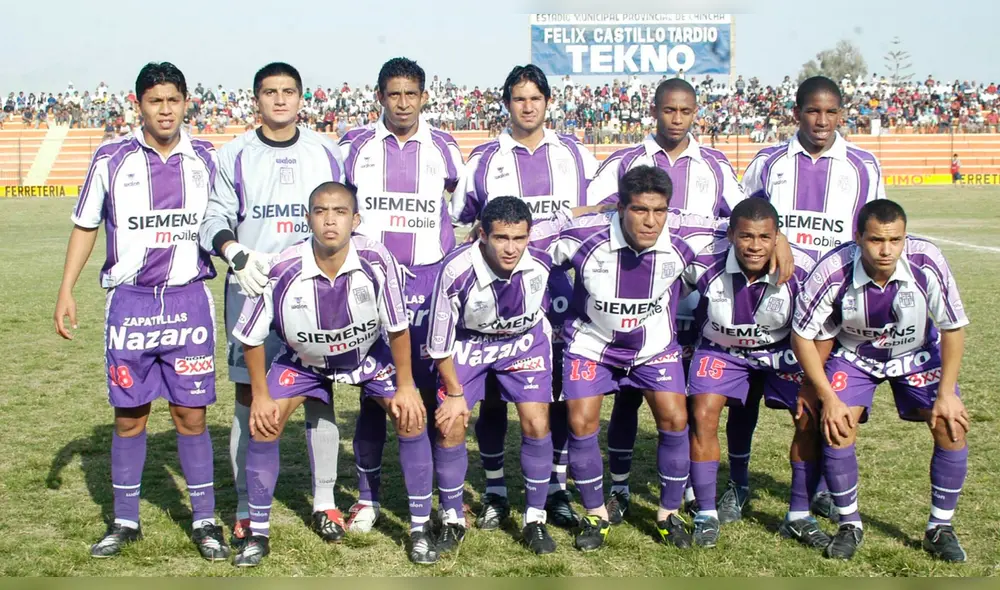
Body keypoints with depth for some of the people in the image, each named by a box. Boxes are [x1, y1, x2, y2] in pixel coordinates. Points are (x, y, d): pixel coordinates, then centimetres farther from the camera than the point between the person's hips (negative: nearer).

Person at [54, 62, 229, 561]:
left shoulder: (205, 159, 4)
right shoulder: (111, 159, 0)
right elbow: (85, 226, 8)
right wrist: (66, 291, 3)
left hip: (190, 300, 0)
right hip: (129, 303, 0)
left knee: (191, 414, 2)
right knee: (128, 416, 7)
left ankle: (204, 520, 14)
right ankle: (125, 522, 20)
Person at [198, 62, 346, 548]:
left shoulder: (326, 153, 9)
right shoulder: (234, 156, 5)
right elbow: (214, 220, 0)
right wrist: (236, 253, -19)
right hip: (251, 289, -1)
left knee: (319, 394, 4)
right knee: (250, 396, 1)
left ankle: (324, 502, 15)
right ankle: (247, 511, 11)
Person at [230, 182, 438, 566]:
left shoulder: (377, 262, -32)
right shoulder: (283, 272, -32)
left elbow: (397, 327, -16)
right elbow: (251, 337, -15)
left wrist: (405, 386, -11)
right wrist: (260, 395, -10)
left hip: (368, 354, 0)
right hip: (303, 359, 0)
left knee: (411, 417, -13)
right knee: (263, 424, -12)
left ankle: (420, 529, 2)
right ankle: (259, 533, 7)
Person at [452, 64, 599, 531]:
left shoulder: (576, 154, 11)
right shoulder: (484, 159, 7)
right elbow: (461, 225, 11)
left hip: (561, 295, 1)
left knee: (562, 395, 4)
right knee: (493, 395, 2)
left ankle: (557, 490, 16)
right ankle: (494, 492, 15)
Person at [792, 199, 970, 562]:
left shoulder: (927, 263, -31)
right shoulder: (834, 271, -33)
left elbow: (953, 327, -16)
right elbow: (802, 334, -20)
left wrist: (947, 393, -16)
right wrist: (828, 398, -20)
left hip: (919, 354, 1)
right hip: (855, 355, -1)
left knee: (952, 426, -13)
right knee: (836, 427, -18)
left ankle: (940, 528, 6)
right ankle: (850, 525, 4)